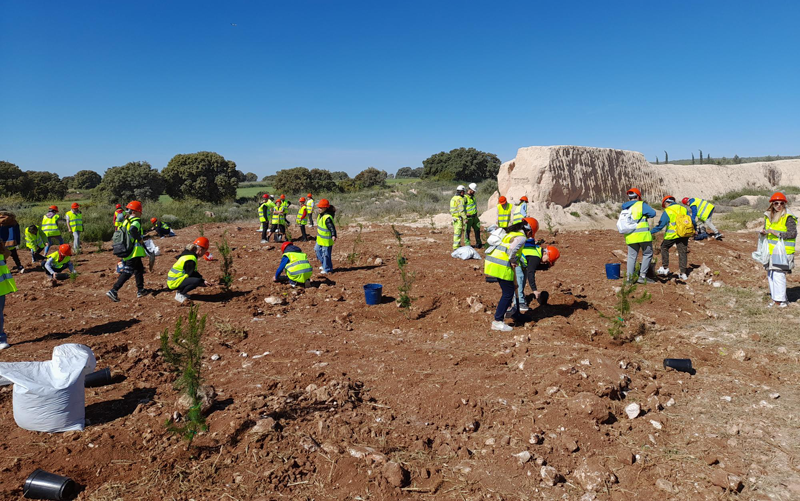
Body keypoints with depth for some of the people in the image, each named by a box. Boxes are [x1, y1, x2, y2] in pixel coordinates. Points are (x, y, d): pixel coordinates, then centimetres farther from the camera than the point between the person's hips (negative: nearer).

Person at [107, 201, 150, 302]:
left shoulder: (126, 221, 15)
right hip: (134, 252, -9)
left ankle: (140, 290, 25)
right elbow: (132, 230, -32)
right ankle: (113, 291, -12)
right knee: (127, 272, -7)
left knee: (139, 269, 20)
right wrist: (140, 240, -21)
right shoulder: (136, 221, -12)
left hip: (126, 251, 9)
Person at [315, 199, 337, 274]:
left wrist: (333, 235, -47)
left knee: (325, 254, 1)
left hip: (326, 240, -11)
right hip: (320, 238, 11)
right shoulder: (321, 215, 3)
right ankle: (324, 265, 39)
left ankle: (327, 269, 18)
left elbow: (332, 227, -33)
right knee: (317, 250, 24)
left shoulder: (327, 218, -27)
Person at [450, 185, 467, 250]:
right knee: (458, 232, -7)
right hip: (459, 218, -9)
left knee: (456, 232, 17)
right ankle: (456, 247, -7)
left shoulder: (453, 198, 13)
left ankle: (458, 245, 26)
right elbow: (461, 210, -22)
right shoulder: (460, 199, -16)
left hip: (454, 217, 9)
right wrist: (465, 218, -20)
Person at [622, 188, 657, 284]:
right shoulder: (641, 205, -3)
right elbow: (653, 213, -11)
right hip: (642, 234, -5)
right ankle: (642, 276, 3)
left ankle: (629, 277, 4)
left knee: (631, 256, 10)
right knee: (647, 254, 8)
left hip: (630, 236, 5)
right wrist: (646, 216, 10)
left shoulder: (625, 208, 13)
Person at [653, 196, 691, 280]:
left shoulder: (667, 212, -8)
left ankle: (665, 268, 14)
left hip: (672, 235, -5)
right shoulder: (684, 209, 9)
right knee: (682, 252, 9)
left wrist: (651, 232, -6)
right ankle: (683, 273, 10)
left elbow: (660, 225, -13)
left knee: (664, 247, 17)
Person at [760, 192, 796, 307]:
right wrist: (763, 232, 3)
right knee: (770, 275, 9)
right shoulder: (768, 216, 11)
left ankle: (781, 300, -2)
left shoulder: (788, 217, -8)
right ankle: (774, 298, 19)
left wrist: (776, 233, -21)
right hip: (771, 250, 7)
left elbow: (793, 233, -13)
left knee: (778, 274, -11)